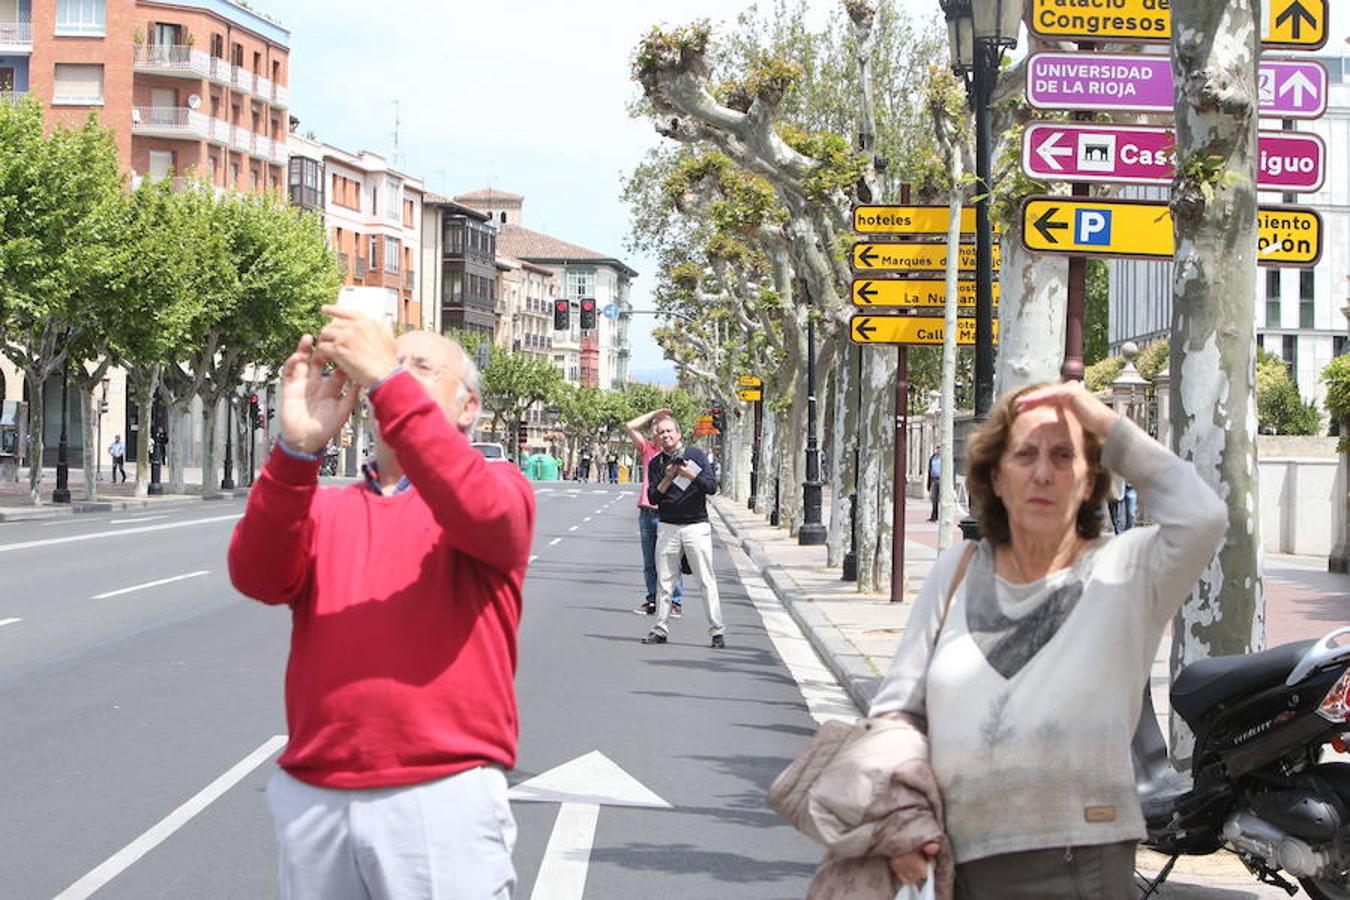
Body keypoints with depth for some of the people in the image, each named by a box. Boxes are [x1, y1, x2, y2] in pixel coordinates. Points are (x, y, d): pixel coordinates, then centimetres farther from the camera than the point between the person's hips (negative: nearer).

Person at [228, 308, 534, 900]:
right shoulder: (325, 508, 13)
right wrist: (297, 446, -20)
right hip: (312, 799, 4)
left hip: (442, 798, -3)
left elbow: (482, 513, -20)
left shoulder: (500, 489, 5)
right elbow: (256, 577, -6)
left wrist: (389, 381, -23)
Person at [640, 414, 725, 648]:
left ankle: (717, 631, -5)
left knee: (706, 580, -6)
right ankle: (661, 629, 12)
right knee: (664, 580, 5)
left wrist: (689, 474, -17)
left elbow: (712, 487, -5)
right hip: (667, 527, 3)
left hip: (696, 526, -3)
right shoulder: (656, 463, 9)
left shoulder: (695, 455, 2)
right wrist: (668, 478, -12)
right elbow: (653, 498, 1)